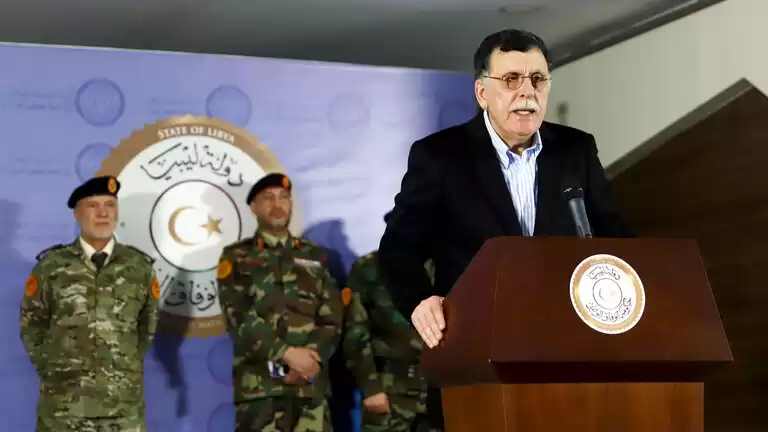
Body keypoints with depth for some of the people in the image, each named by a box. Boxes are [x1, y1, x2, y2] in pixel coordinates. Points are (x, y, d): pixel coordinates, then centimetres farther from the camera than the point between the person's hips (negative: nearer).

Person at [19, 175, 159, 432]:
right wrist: (52, 370, 6)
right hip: (63, 401, -1)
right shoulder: (51, 266, 1)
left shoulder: (139, 266, 4)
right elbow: (32, 325, 9)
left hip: (124, 400, 1)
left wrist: (128, 367, 11)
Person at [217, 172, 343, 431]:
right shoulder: (237, 258, 9)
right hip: (259, 385, -3)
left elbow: (333, 318, 9)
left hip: (311, 384, 3)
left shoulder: (314, 256, 19)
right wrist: (287, 353, -14)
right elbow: (239, 318, -4)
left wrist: (311, 358, -9)